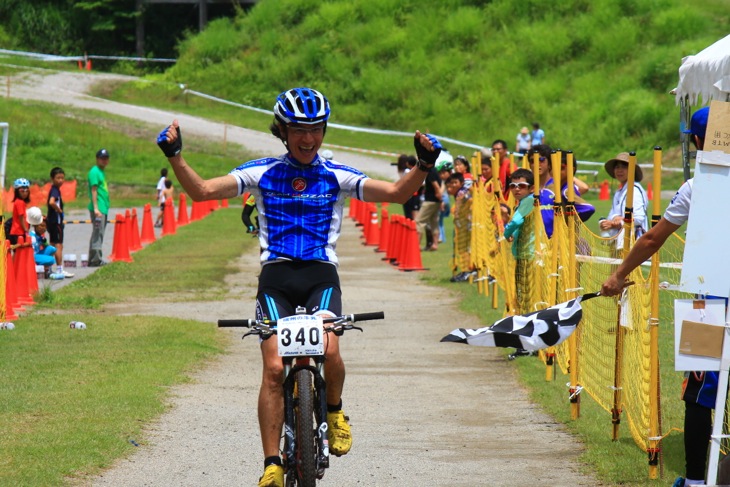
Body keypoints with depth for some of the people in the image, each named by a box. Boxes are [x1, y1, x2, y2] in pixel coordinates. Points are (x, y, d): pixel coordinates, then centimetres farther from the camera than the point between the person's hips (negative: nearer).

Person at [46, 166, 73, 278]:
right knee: (58, 245, -6)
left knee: (53, 245, 13)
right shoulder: (55, 191, -16)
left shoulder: (54, 190, 13)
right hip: (56, 221, -10)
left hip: (51, 221, 10)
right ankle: (59, 269, -5)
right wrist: (58, 209, -19)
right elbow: (51, 202, -35)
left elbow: (48, 203, 26)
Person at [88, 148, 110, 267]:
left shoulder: (101, 172, 19)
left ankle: (94, 259, 17)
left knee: (99, 234, 12)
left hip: (103, 208, 10)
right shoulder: (94, 172, -9)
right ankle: (96, 259, -9)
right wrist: (96, 208, -20)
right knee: (97, 233, -9)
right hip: (98, 208, -10)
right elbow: (94, 190, -15)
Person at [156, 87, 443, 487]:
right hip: (276, 276, 0)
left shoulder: (337, 177, 6)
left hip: (321, 276, 0)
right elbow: (202, 191, 2)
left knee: (329, 351, -26)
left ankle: (334, 411, 7)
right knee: (274, 368, -13)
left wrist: (424, 165, -17)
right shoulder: (263, 173, 7)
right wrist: (175, 156, -12)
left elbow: (397, 193, -1)